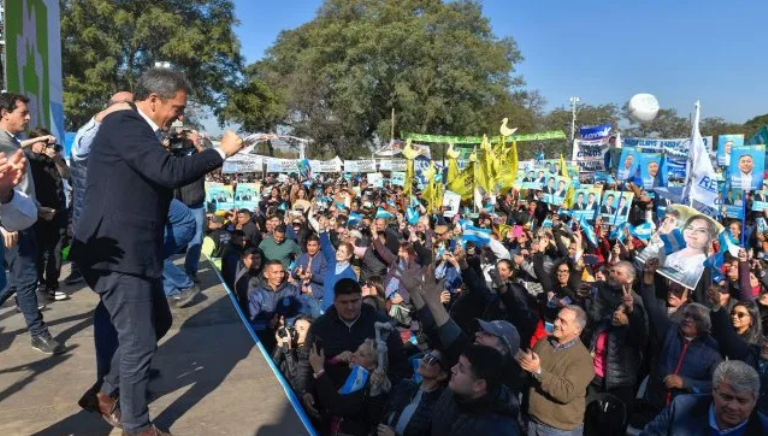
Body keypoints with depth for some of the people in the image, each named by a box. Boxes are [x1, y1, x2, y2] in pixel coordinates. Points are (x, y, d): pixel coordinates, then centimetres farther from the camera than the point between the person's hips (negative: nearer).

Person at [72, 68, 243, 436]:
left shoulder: (139, 131, 15)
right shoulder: (122, 124, -15)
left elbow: (161, 177, 20)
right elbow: (169, 173, -26)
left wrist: (199, 158, 12)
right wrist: (220, 151, -15)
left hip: (133, 251, 10)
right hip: (116, 252, -10)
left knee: (158, 322, 22)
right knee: (139, 341, 0)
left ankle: (110, 390, 38)